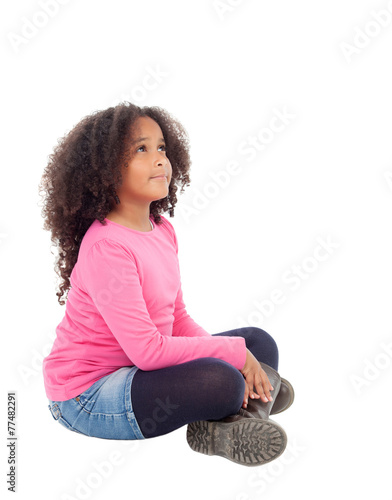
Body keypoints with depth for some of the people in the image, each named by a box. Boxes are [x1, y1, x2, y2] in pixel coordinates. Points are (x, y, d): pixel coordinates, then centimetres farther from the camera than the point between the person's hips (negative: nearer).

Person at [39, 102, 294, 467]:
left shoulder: (163, 230, 3)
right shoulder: (106, 246, -25)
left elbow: (179, 319, 7)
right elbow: (147, 351, -28)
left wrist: (244, 363, -7)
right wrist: (234, 351, -18)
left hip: (142, 370, 9)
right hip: (87, 398, -9)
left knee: (260, 343, 6)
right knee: (219, 381, -31)